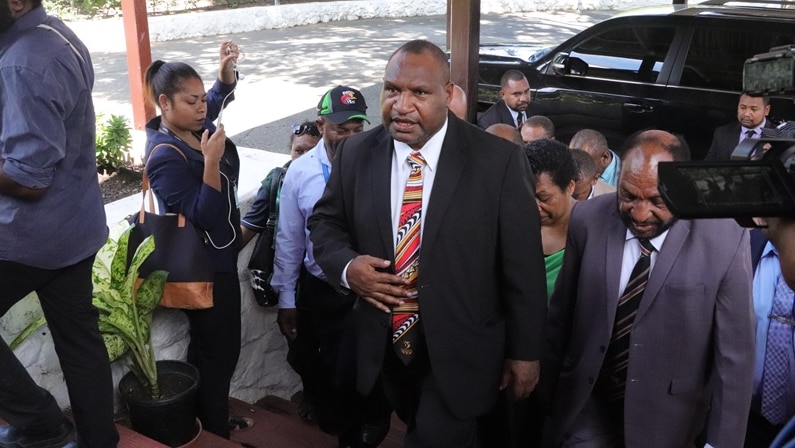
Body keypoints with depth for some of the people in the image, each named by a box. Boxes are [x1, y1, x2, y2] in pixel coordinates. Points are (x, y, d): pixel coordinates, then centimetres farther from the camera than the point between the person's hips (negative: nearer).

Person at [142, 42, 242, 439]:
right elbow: (204, 216, -27)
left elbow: (222, 95, 16)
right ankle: (215, 433, 22)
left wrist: (227, 66, -5)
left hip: (216, 257, 9)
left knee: (208, 345, 22)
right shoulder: (165, 156, -25)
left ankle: (203, 419, 40)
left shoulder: (192, 127, -1)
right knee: (219, 350, 4)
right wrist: (211, 160, -35)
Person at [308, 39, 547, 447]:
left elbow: (522, 267, -10)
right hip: (385, 345, 4)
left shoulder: (498, 161, -15)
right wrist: (347, 266, -14)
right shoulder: (355, 154, -5)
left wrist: (524, 351, -5)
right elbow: (325, 222, 8)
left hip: (460, 352, -4)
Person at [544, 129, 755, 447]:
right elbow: (561, 311, 1)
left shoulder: (724, 241, -18)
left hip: (665, 417, -1)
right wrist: (546, 377, 11)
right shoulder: (588, 219, -11)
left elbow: (733, 356, -11)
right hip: (587, 403, 1)